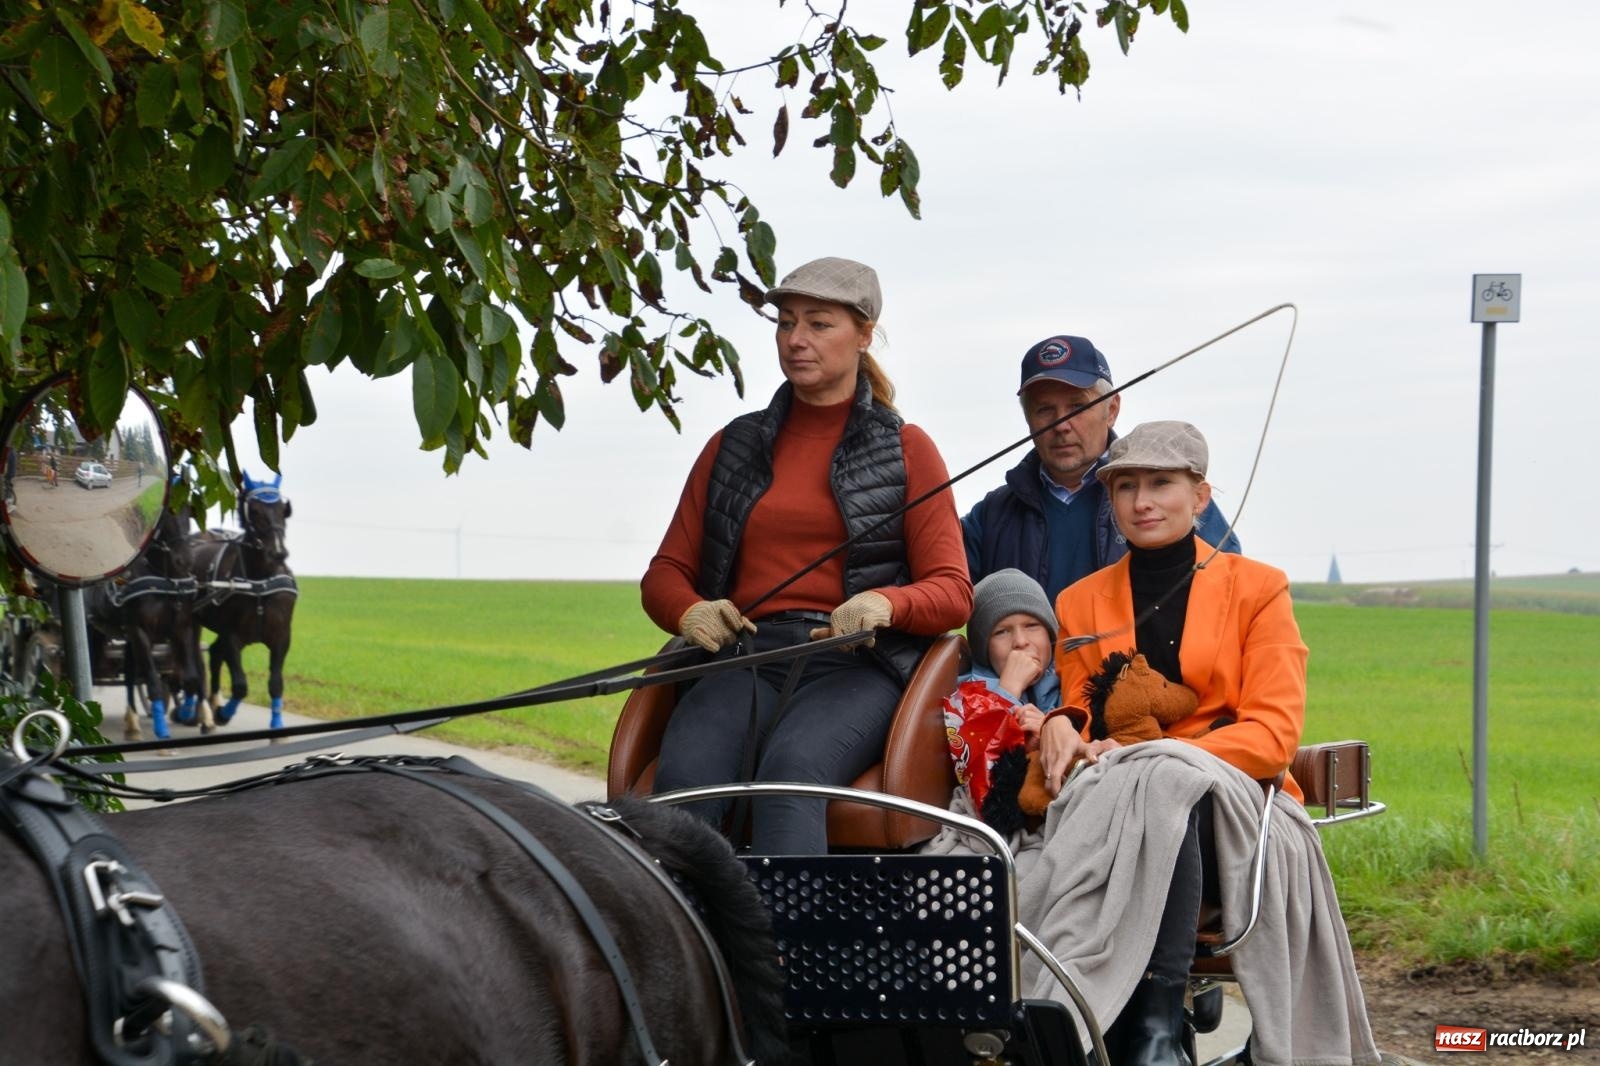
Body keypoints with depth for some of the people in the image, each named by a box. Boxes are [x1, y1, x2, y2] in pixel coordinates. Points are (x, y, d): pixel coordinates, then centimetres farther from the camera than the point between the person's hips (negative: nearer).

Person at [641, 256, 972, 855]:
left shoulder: (905, 450, 15)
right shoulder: (734, 446, 23)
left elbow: (953, 593, 7)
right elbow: (666, 572, 22)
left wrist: (885, 603, -17)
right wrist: (688, 611, -4)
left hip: (854, 664, -2)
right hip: (743, 655, 3)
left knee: (792, 767, -37)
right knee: (683, 778, -32)